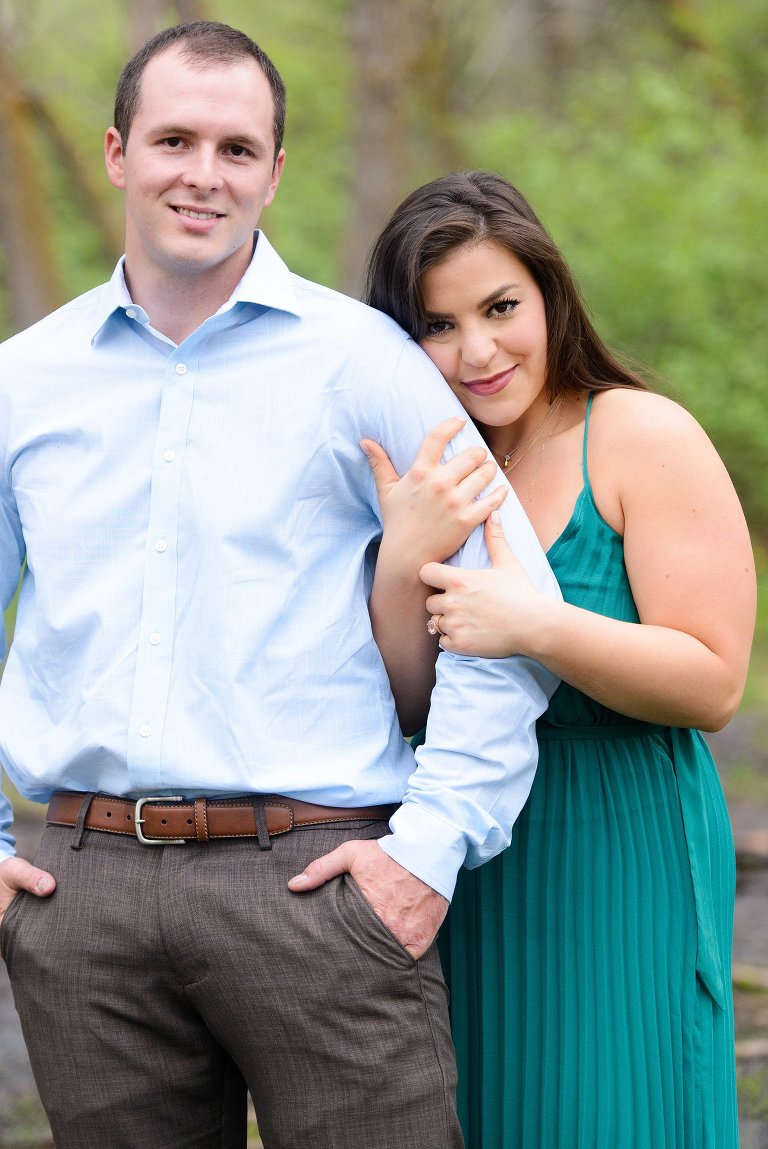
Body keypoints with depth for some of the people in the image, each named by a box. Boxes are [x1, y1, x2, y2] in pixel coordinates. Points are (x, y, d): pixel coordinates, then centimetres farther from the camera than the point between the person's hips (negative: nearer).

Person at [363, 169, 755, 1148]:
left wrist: (537, 628, -28)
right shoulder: (417, 473, 6)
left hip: (618, 865, -5)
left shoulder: (642, 437, -10)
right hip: (463, 876, 5)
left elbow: (714, 684, -16)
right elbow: (400, 700, -2)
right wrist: (398, 560, -19)